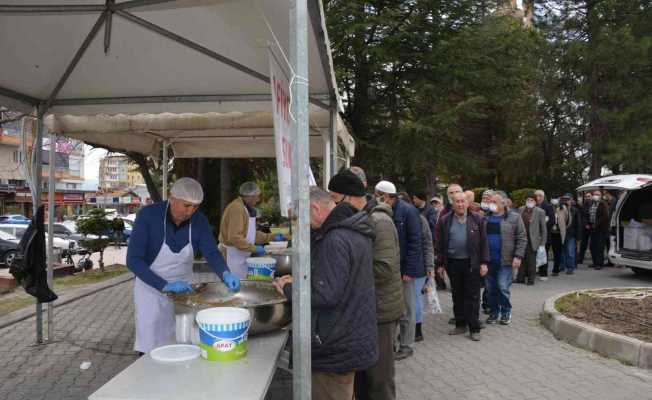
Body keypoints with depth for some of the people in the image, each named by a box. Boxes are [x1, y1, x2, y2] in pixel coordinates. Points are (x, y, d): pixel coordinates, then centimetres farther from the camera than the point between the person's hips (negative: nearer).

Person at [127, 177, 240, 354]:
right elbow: (133, 260, -23)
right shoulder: (148, 215, -22)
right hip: (152, 288, -3)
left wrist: (225, 274, -31)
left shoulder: (199, 220, -11)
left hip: (184, 289, 3)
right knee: (150, 349, 5)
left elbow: (211, 252, -10)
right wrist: (165, 285, -32)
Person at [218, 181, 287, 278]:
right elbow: (235, 237, -25)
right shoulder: (236, 208, -18)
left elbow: (250, 235, 18)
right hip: (233, 256, -10)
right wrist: (254, 248, -22)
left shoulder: (247, 209, 14)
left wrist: (272, 237, 12)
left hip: (242, 257, 10)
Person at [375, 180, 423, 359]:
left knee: (407, 310, 6)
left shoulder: (408, 211, -13)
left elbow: (415, 243, -16)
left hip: (405, 268, -6)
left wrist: (409, 270, -19)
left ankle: (406, 346, 19)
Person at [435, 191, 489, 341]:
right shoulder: (444, 221, 4)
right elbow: (439, 244, 5)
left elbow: (484, 243, 1)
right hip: (453, 263, 2)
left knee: (473, 296, 2)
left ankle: (474, 329, 10)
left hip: (472, 263, -2)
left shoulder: (478, 219, 1)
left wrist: (484, 262, -4)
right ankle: (460, 325, 25)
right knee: (457, 296, 12)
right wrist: (440, 264, 2)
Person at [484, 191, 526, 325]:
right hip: (488, 260, 4)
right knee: (491, 288, 9)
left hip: (505, 260, -4)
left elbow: (522, 238, -3)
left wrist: (518, 256, -11)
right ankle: (494, 312, 24)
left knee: (503, 287, -5)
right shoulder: (485, 218, 8)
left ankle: (506, 312, 15)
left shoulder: (514, 217, -2)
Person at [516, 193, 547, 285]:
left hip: (532, 241, -3)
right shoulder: (520, 210, 9)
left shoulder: (540, 212, -2)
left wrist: (542, 243, -4)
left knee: (531, 261, 3)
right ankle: (520, 278, 17)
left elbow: (543, 228, -1)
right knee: (522, 260, 9)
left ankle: (531, 279, 14)